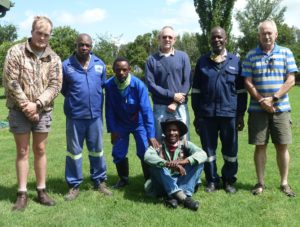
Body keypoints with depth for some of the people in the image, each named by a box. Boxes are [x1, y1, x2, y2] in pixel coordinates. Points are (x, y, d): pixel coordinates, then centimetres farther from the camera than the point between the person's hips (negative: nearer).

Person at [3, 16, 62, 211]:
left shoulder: (54, 58, 3)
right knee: (23, 151, 4)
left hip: (43, 111, 2)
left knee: (40, 151, 9)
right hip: (19, 110, -2)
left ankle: (41, 191, 19)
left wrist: (37, 104, -15)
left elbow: (55, 85, -3)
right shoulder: (16, 51, -4)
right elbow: (10, 82, -10)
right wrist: (26, 106, -13)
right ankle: (22, 194, 11)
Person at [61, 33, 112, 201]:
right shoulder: (66, 66, -5)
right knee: (74, 151, 7)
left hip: (95, 114, 2)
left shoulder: (100, 65, 2)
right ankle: (74, 185, 18)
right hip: (75, 116, -2)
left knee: (97, 149, 12)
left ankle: (100, 181, 26)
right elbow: (63, 89, 8)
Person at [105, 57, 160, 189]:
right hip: (120, 124, 2)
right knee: (118, 153, 6)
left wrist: (151, 135, -35)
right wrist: (112, 130, -11)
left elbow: (146, 110, -31)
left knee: (145, 152, -6)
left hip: (138, 123, -2)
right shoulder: (109, 85, -21)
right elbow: (109, 109, -11)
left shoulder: (138, 85, -28)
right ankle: (123, 179, 30)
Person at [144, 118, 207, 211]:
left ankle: (174, 197, -30)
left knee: (198, 162, -17)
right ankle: (182, 197, -36)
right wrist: (168, 164, -42)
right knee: (156, 165, -27)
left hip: (182, 182, 1)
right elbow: (147, 157, -29)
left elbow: (202, 154, -20)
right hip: (163, 185, -1)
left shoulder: (184, 144, -4)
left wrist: (184, 161, -38)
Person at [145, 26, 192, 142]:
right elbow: (150, 84, -5)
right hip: (160, 107, 0)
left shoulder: (183, 56, 6)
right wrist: (172, 95, -13)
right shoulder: (152, 59, 3)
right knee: (160, 140, 5)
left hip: (180, 107, 1)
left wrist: (176, 103, -9)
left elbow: (187, 82, 0)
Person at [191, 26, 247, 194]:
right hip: (206, 114, 1)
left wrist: (241, 115, 3)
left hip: (229, 113, 0)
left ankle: (229, 180, 22)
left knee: (230, 149, 6)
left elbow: (241, 90, 7)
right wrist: (196, 115, 5)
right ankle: (212, 180, 19)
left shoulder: (235, 61, 6)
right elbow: (196, 90, 9)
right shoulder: (202, 62, 8)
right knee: (208, 148, 6)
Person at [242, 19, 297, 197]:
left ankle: (284, 183, 16)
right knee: (260, 146, 4)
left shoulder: (286, 53, 4)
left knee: (282, 146, 4)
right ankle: (260, 183, 15)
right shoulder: (251, 55, 5)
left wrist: (273, 98, -12)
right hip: (258, 109, 0)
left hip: (281, 108, 0)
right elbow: (248, 82, 0)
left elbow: (291, 80, -2)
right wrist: (262, 101, -11)